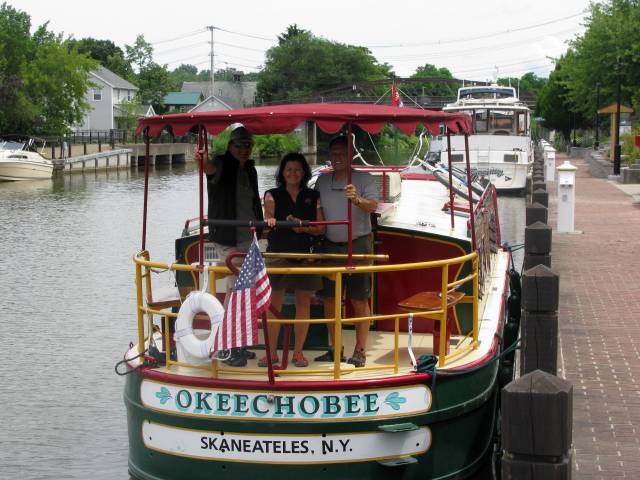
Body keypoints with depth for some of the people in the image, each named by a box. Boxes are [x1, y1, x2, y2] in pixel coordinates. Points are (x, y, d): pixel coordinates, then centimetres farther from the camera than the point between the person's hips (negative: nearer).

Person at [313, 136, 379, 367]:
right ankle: (334, 349, 19)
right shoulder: (322, 181, 10)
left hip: (357, 244, -5)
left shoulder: (364, 179, -4)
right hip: (330, 245, 5)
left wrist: (357, 200, -38)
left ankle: (360, 351, 7)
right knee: (329, 298, 8)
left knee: (359, 300, -1)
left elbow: (373, 206, -19)